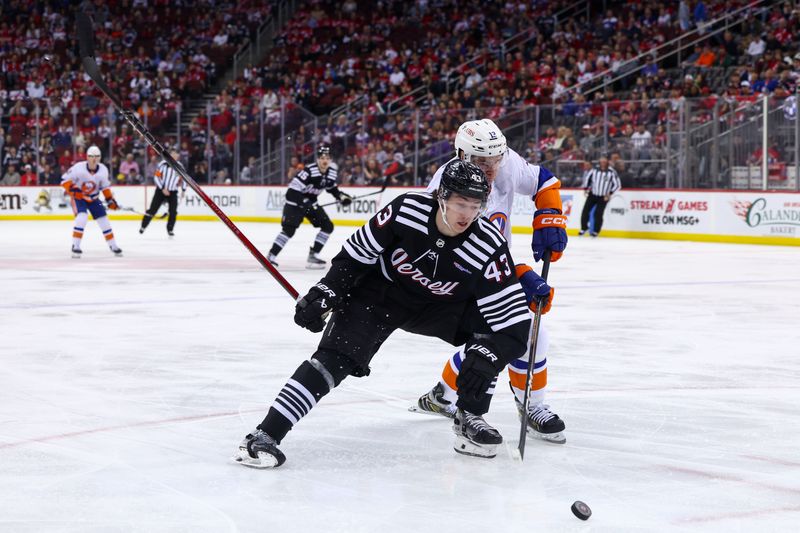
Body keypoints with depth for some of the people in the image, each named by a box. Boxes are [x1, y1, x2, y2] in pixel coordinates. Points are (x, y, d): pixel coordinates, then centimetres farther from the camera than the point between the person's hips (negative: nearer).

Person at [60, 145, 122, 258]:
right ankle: (75, 246, -21)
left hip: (93, 198, 4)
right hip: (78, 197, -4)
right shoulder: (79, 168, -25)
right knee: (82, 217, -26)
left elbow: (105, 186, 4)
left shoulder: (103, 170, -12)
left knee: (103, 220, 2)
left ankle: (113, 246, 18)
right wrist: (72, 190, -31)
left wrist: (110, 200, -2)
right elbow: (65, 179, -19)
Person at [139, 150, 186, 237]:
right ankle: (143, 226, 10)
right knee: (152, 209, -2)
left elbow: (182, 178, 14)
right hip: (161, 190, -3)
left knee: (173, 212, -6)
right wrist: (162, 189, -17)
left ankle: (170, 229, 8)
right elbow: (156, 177, -12)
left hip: (173, 192, 3)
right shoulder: (163, 164, -13)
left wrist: (183, 189, 3)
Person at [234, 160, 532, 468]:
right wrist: (324, 293, -17)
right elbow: (356, 254, -12)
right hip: (379, 291, -2)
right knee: (337, 356, -20)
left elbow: (513, 313, -24)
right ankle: (265, 435, -24)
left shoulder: (488, 246, -26)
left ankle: (469, 419, -3)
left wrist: (487, 356, -37)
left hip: (439, 304, 2)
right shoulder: (407, 210, -27)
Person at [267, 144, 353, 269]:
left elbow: (331, 187, 17)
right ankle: (271, 256, -13)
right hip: (295, 201, -8)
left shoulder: (331, 171, -5)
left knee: (328, 226, 0)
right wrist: (305, 203, -36)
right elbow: (293, 190, -29)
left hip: (311, 202, 8)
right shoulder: (309, 171, -28)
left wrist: (341, 196, 3)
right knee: (289, 229, -19)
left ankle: (313, 255, 7)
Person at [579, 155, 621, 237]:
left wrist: (610, 193, -14)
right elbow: (587, 177, 13)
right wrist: (585, 188, 9)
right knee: (585, 211, -2)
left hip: (603, 197, -3)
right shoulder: (594, 170, -5)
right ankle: (584, 228, 18)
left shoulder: (612, 172, -13)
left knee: (598, 214, -9)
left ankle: (596, 230, 10)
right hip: (592, 195, 3)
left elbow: (617, 185, -8)